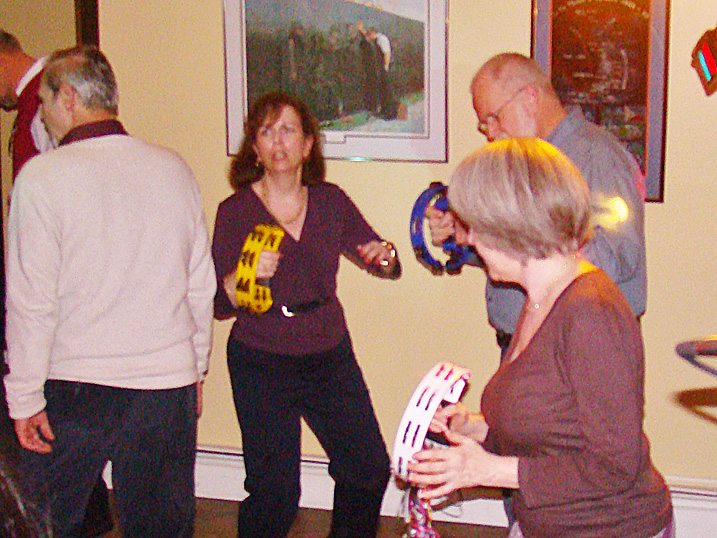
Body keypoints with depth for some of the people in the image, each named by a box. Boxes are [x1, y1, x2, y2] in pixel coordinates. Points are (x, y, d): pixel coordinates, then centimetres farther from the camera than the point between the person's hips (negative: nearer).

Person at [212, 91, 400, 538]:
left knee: (370, 468, 7)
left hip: (331, 355, 4)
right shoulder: (236, 211, -6)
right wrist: (246, 275, -27)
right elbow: (219, 304, -7)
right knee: (274, 493, -4)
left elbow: (387, 266, 13)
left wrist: (386, 256, -11)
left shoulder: (330, 201, 3)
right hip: (261, 365, -4)